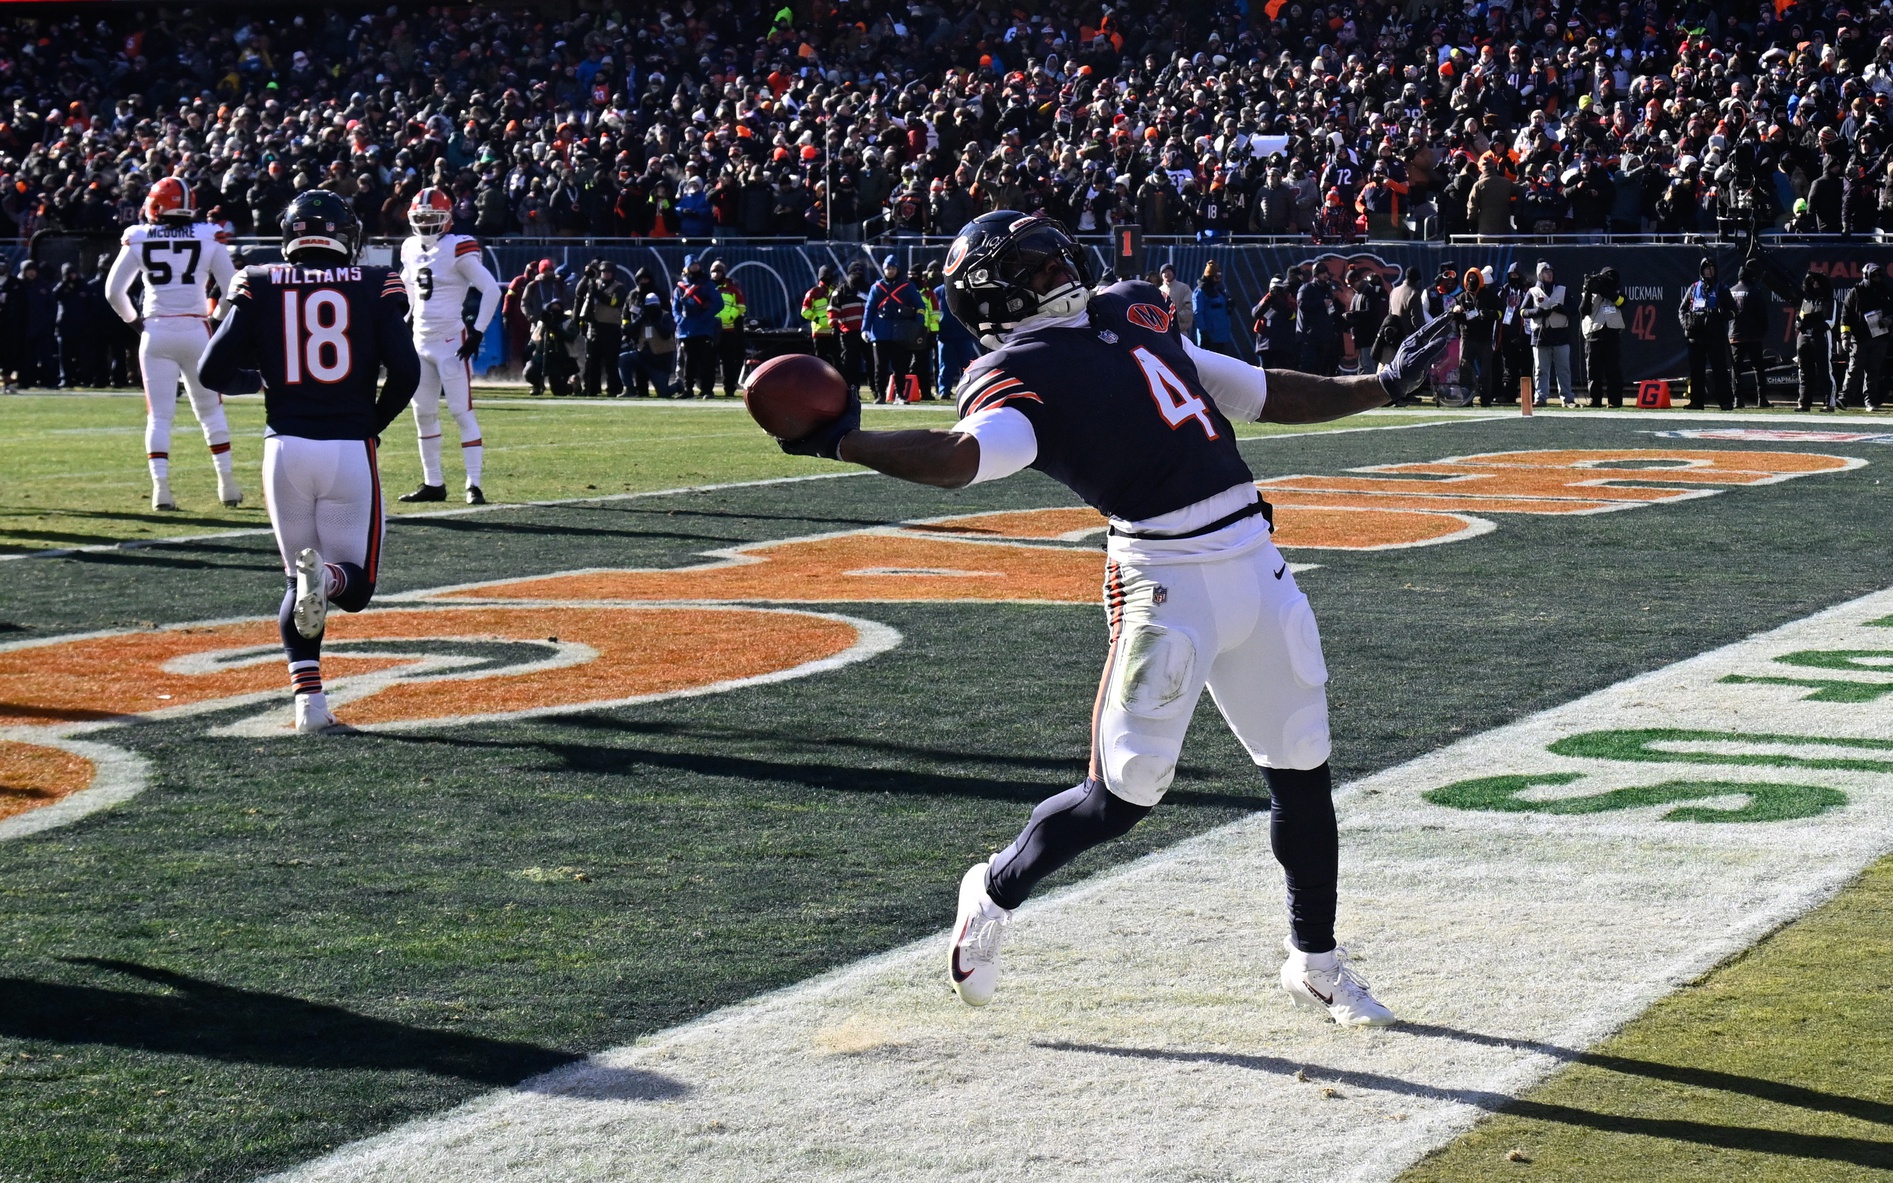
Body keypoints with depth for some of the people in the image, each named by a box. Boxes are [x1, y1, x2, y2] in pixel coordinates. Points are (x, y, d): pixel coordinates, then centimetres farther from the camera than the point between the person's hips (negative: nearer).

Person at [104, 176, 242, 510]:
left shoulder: (138, 238, -1)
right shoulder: (209, 237, -2)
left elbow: (113, 290, 1)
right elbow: (231, 288, 1)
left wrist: (132, 319, 17)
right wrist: (219, 315, 19)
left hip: (156, 331, 0)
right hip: (196, 331, 0)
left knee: (159, 415, 4)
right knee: (210, 410, 15)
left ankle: (161, 488, -8)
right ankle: (228, 484, 15)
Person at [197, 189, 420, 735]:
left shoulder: (258, 286, 3)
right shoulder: (374, 286, 1)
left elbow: (213, 372, -2)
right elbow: (406, 372, -8)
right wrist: (373, 423, 10)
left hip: (286, 448, 2)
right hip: (350, 450, -1)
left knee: (298, 582, 18)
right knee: (356, 584, 11)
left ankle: (308, 698, -1)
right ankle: (328, 578, -27)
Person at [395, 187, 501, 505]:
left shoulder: (458, 249, -11)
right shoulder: (411, 250, 9)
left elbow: (491, 290, -14)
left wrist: (478, 332, -16)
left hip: (451, 342, -7)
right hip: (421, 341, 7)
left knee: (462, 413, -8)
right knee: (423, 414, 9)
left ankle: (474, 484, -8)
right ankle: (433, 483, 17)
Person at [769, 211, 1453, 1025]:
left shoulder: (1138, 323, 19)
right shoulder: (1019, 378, -6)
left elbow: (1268, 395, 28)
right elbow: (961, 456, -27)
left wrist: (1386, 382, 29)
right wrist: (845, 445, -43)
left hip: (1253, 560, 7)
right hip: (1168, 582, -7)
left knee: (1302, 772, 12)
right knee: (1124, 795, -6)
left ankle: (1315, 963, 30)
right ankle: (996, 892, 22)